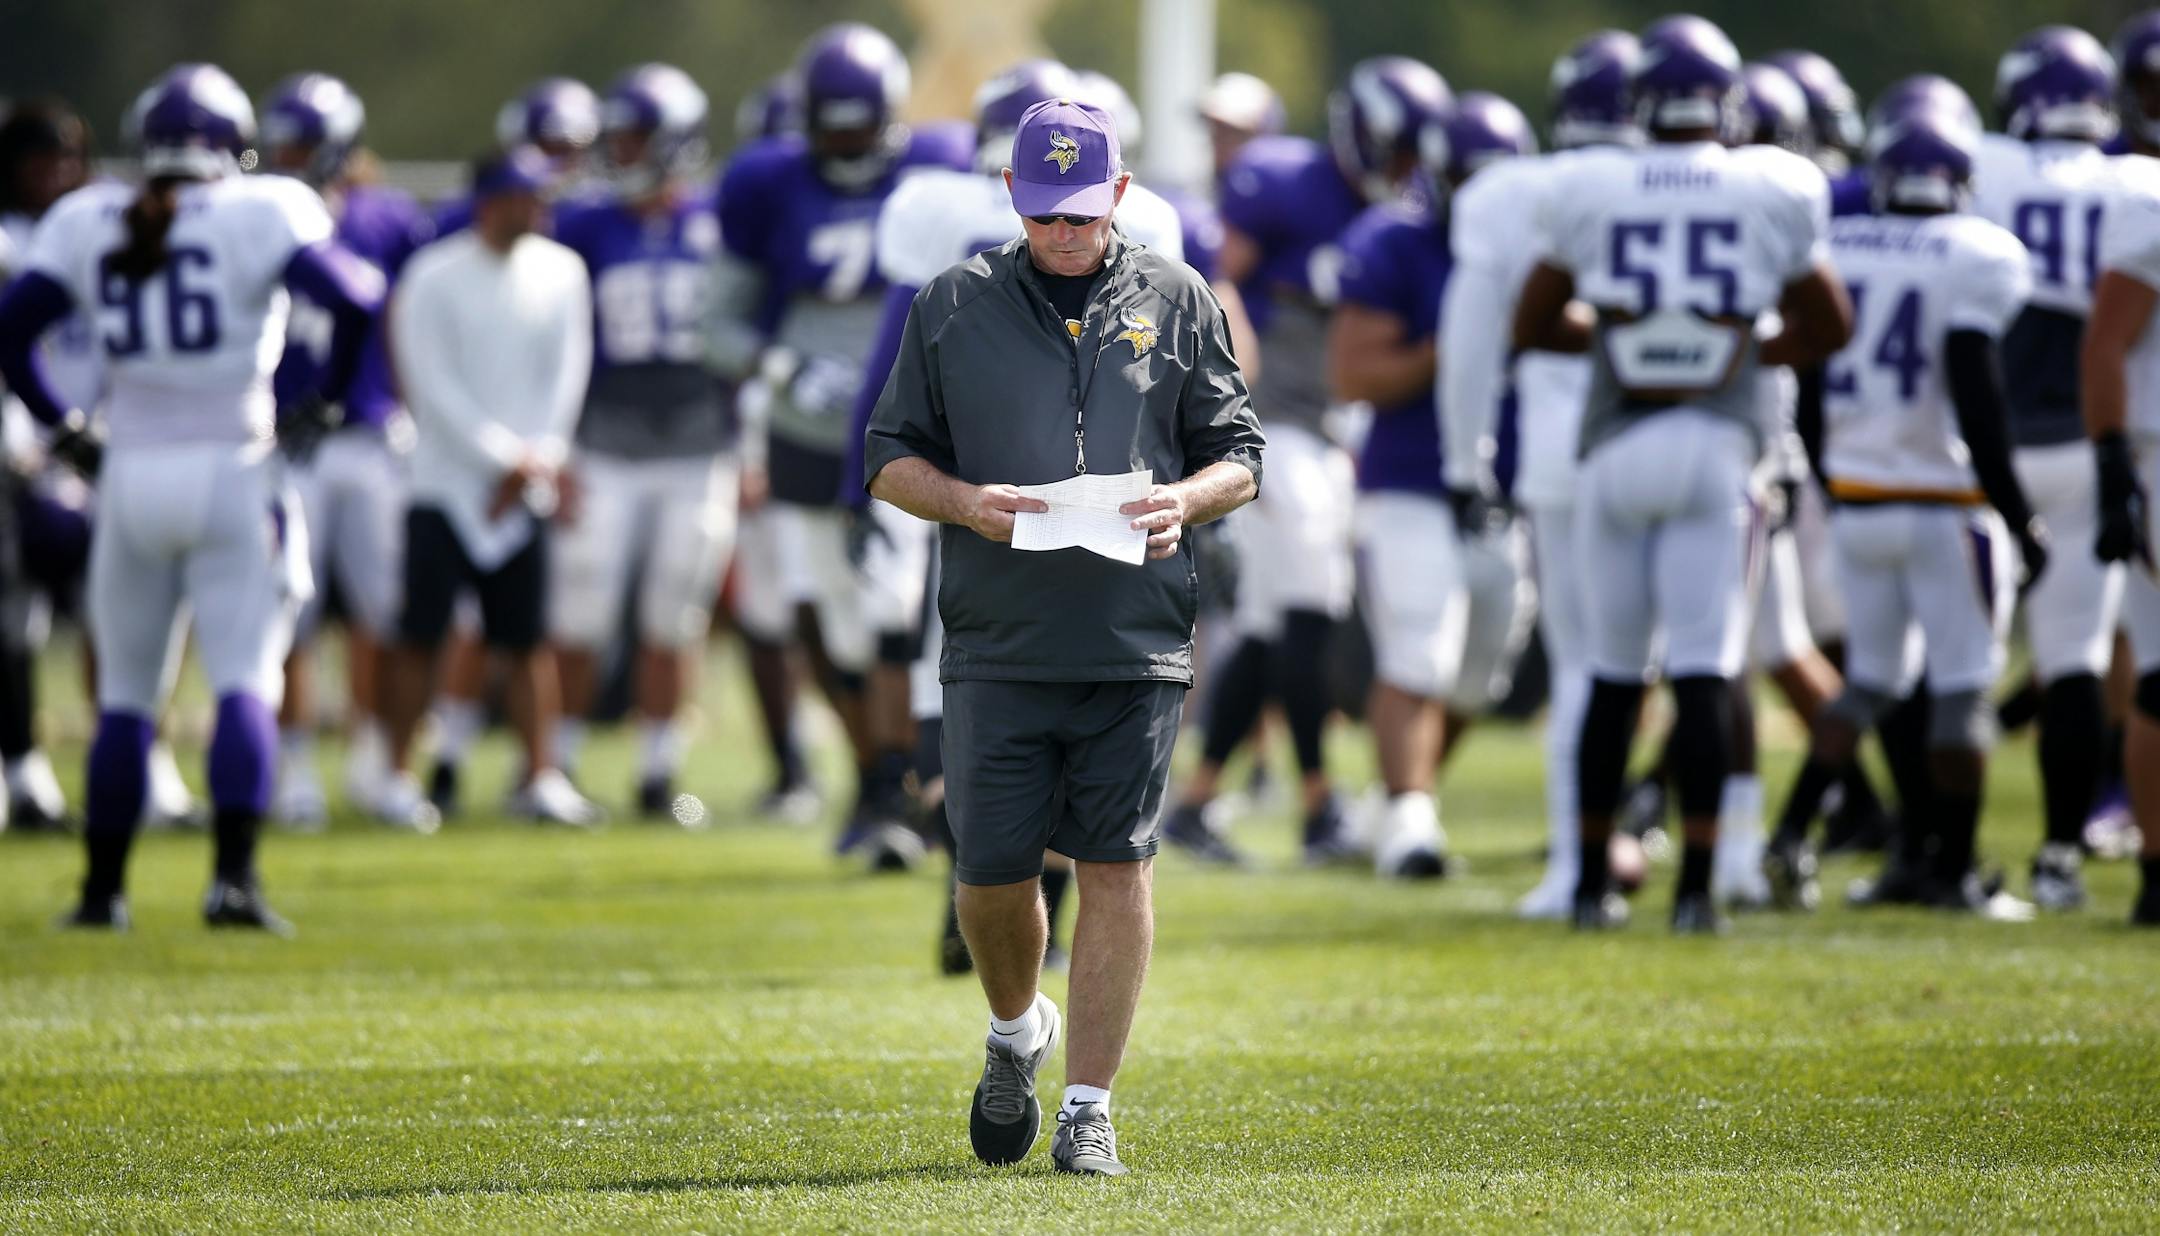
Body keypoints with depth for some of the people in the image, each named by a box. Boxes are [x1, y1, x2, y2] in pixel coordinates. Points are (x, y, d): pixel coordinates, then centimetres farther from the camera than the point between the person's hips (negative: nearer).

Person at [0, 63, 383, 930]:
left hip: (133, 474, 3)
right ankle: (234, 875, -17)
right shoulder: (261, 213, -6)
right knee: (245, 684, -2)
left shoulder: (88, 223, 4)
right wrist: (333, 394, 1)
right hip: (233, 470, -3)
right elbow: (354, 297, -15)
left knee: (125, 696, 12)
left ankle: (103, 889, 16)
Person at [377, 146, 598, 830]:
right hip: (445, 479, -3)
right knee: (421, 635, -3)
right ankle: (399, 775, 4)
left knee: (528, 637, 2)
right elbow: (435, 385, -10)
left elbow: (566, 375, 5)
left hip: (523, 490, 3)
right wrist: (505, 456, -11)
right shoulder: (435, 278, -7)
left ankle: (540, 775, 7)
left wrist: (540, 460, -6)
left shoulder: (560, 273, 6)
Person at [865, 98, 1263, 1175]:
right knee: (993, 871, 0)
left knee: (1118, 866, -3)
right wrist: (966, 502, -10)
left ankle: (1088, 1106, 3)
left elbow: (1239, 457, 12)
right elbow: (889, 459, 10)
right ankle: (1016, 1032, 30)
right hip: (996, 643, 0)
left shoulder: (1177, 301, 9)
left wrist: (1185, 500, -11)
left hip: (1138, 641, 0)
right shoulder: (955, 306, 8)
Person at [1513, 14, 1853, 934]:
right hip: (1716, 443, -1)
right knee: (1705, 669, -2)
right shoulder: (1769, 198, 0)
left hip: (1617, 445, 1)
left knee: (1613, 669, 12)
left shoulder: (1591, 194, 0)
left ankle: (1592, 880, 18)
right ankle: (1697, 884, -9)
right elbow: (1829, 328, 13)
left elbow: (1533, 325, 11)